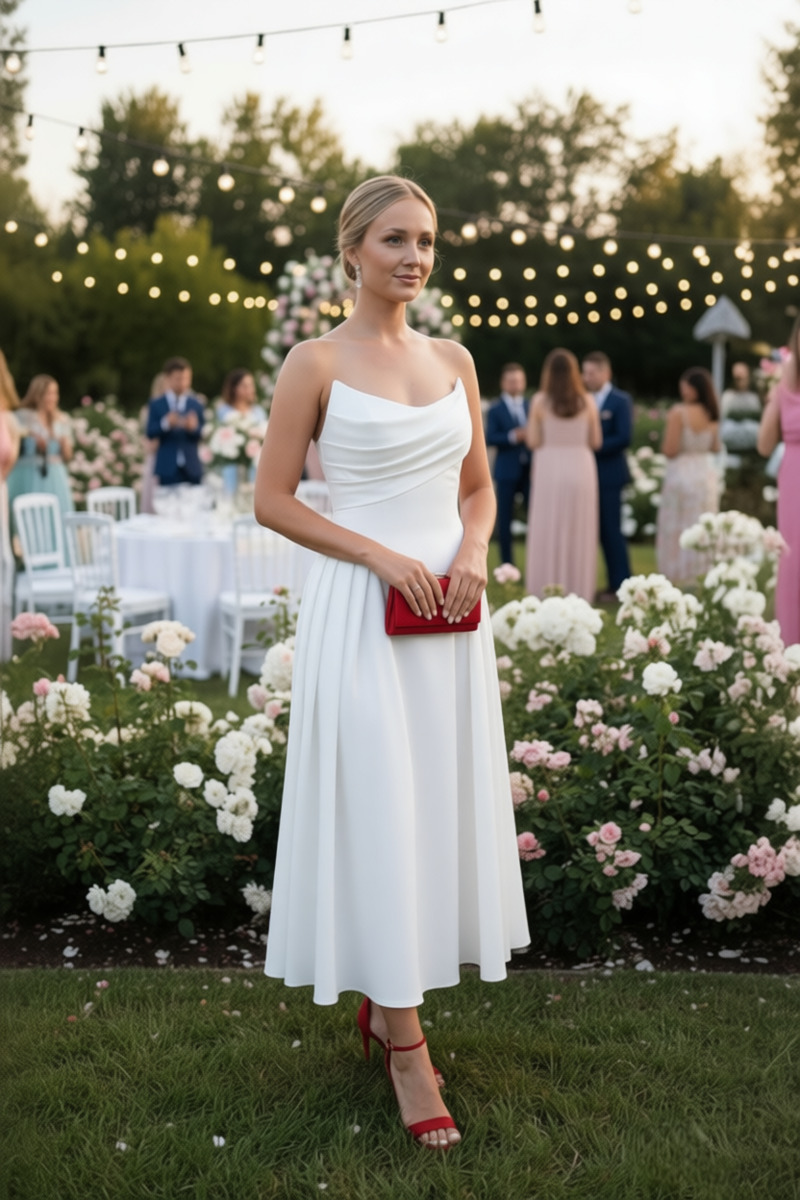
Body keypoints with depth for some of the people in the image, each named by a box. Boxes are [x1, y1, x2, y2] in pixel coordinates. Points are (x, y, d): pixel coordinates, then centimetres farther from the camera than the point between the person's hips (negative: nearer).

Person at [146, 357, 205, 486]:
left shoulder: (196, 405, 9)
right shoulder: (156, 404, 5)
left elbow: (201, 434, 1)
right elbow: (150, 432, -5)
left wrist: (193, 427, -21)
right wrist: (165, 424, -24)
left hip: (191, 467, 2)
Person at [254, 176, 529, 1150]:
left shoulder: (454, 361, 10)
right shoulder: (316, 363, -4)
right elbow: (272, 500, -6)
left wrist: (472, 550, -4)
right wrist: (382, 556, -15)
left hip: (449, 611, 6)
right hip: (360, 615, -5)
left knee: (442, 805, 10)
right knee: (376, 810, -2)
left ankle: (387, 1001, 28)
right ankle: (405, 1043, 8)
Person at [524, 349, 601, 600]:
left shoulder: (540, 401, -5)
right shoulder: (587, 402, -1)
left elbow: (533, 441, -4)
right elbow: (595, 442, 3)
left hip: (550, 470, -1)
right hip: (580, 469, 1)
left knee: (548, 531, 5)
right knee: (578, 532, 8)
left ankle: (546, 590, 7)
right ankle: (578, 588, 11)